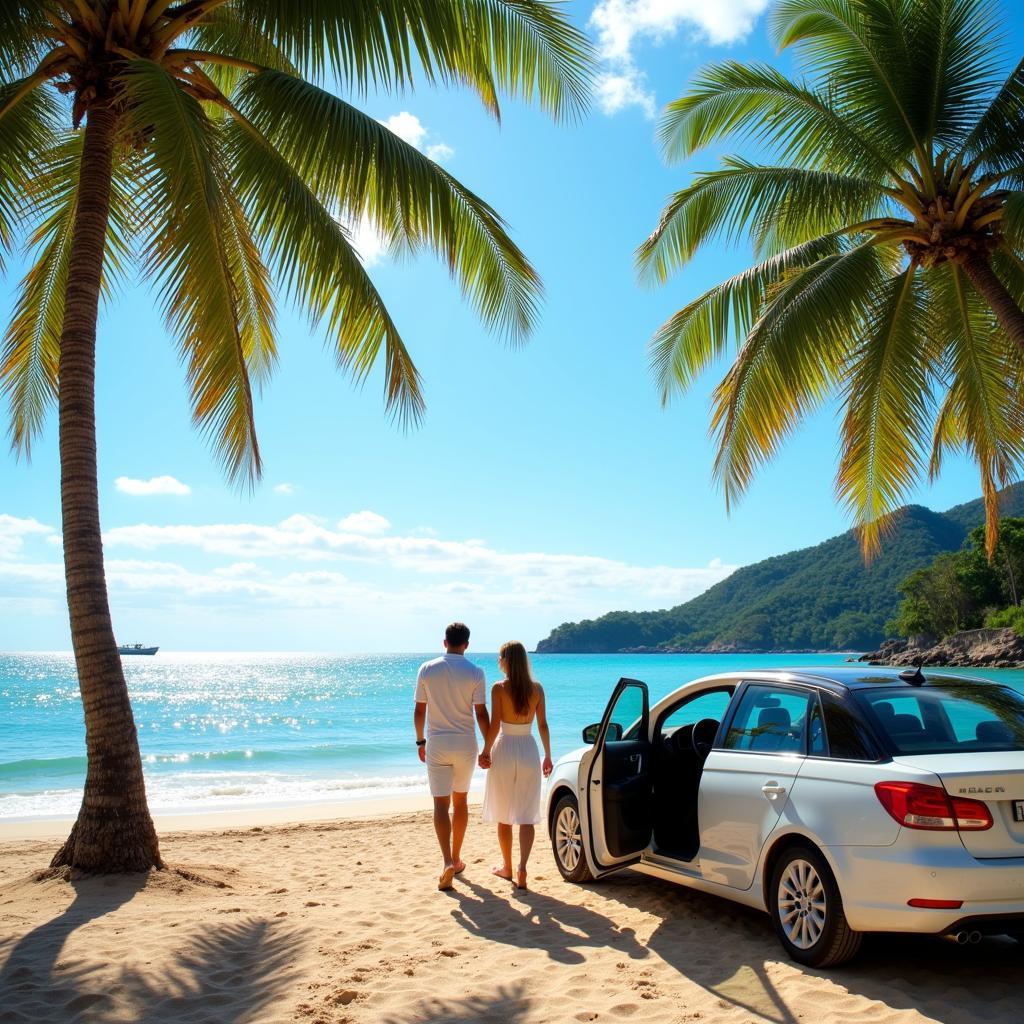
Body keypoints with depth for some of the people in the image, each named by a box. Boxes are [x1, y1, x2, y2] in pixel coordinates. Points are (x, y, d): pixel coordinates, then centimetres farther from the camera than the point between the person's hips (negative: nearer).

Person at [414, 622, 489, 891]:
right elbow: (481, 713, -8)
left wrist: (420, 741, 13)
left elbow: (419, 710, 1)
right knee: (460, 801, 16)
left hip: (437, 745, 0)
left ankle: (448, 862, -17)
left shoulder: (427, 669, -2)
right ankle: (456, 859, 27)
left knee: (441, 804, 0)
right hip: (465, 745, 1)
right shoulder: (475, 672, -7)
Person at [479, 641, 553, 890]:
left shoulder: (499, 688, -10)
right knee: (526, 817, 4)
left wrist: (486, 751, 0)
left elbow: (494, 725, -13)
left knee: (503, 816, 13)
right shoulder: (536, 688, 0)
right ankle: (522, 868, -9)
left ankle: (507, 867, 24)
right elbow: (543, 725, 2)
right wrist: (548, 755, 11)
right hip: (529, 751, 2)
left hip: (505, 750, -2)